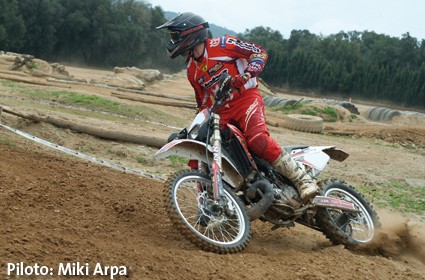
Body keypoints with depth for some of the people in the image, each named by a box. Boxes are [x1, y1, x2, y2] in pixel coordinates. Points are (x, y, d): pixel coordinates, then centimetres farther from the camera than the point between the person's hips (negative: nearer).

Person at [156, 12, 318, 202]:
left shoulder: (221, 45, -6)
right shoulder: (192, 70, 15)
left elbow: (259, 52, -9)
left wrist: (247, 74, -25)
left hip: (246, 98, -7)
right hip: (221, 111, 8)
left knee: (258, 140, -34)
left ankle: (303, 180, -26)